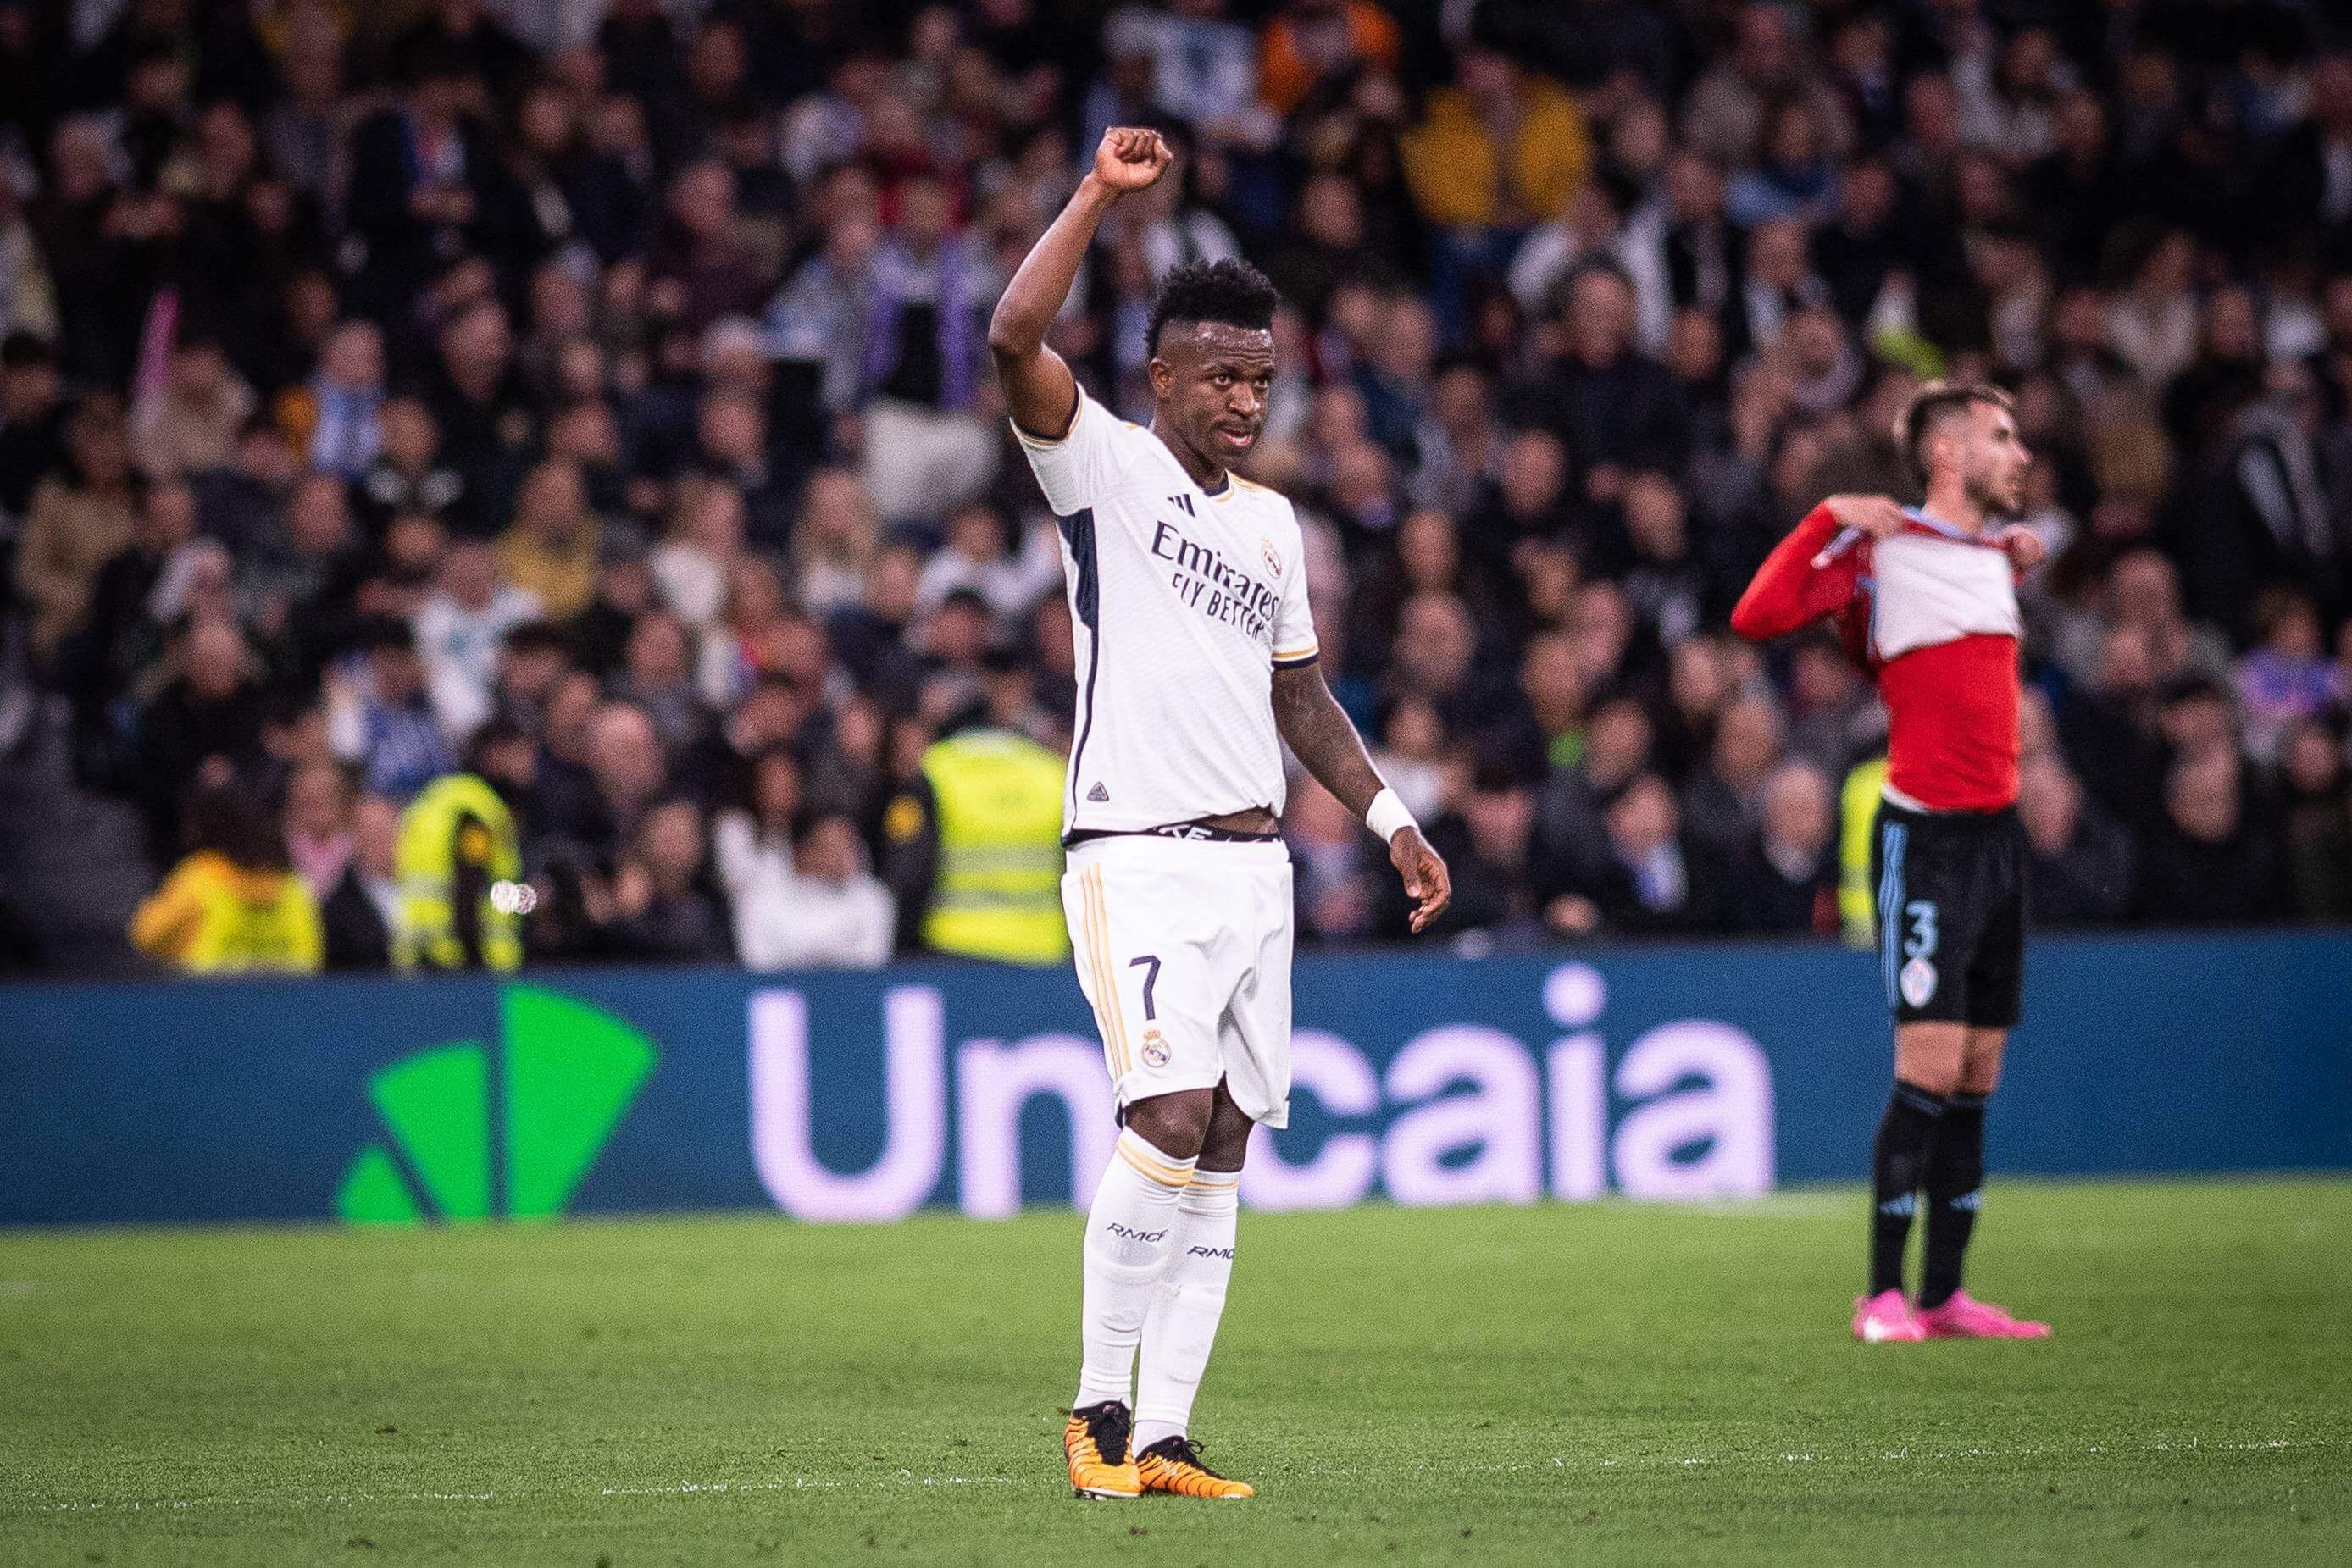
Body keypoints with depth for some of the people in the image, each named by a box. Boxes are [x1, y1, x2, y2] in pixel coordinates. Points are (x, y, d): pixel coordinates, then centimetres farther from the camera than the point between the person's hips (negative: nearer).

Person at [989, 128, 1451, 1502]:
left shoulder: (1271, 522, 17)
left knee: (1220, 1154, 3)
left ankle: (1162, 1440, 5)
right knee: (1172, 1117, -19)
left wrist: (1391, 820, 20)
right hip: (1137, 859, -7)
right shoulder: (1108, 470, -2)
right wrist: (1102, 193, -19)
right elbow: (1015, 340, -19)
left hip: (1255, 868, 7)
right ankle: (1099, 1406, -7)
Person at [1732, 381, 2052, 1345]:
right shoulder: (1883, 551, -7)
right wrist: (1830, 520, -19)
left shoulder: (1994, 552, 15)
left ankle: (1945, 1295, 10)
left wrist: (2017, 566, 21)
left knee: (1976, 1076, 6)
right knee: (1928, 1068, -13)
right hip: (1925, 832, -7)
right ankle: (1884, 1295, -8)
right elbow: (1756, 617, -17)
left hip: (1998, 831, 7)